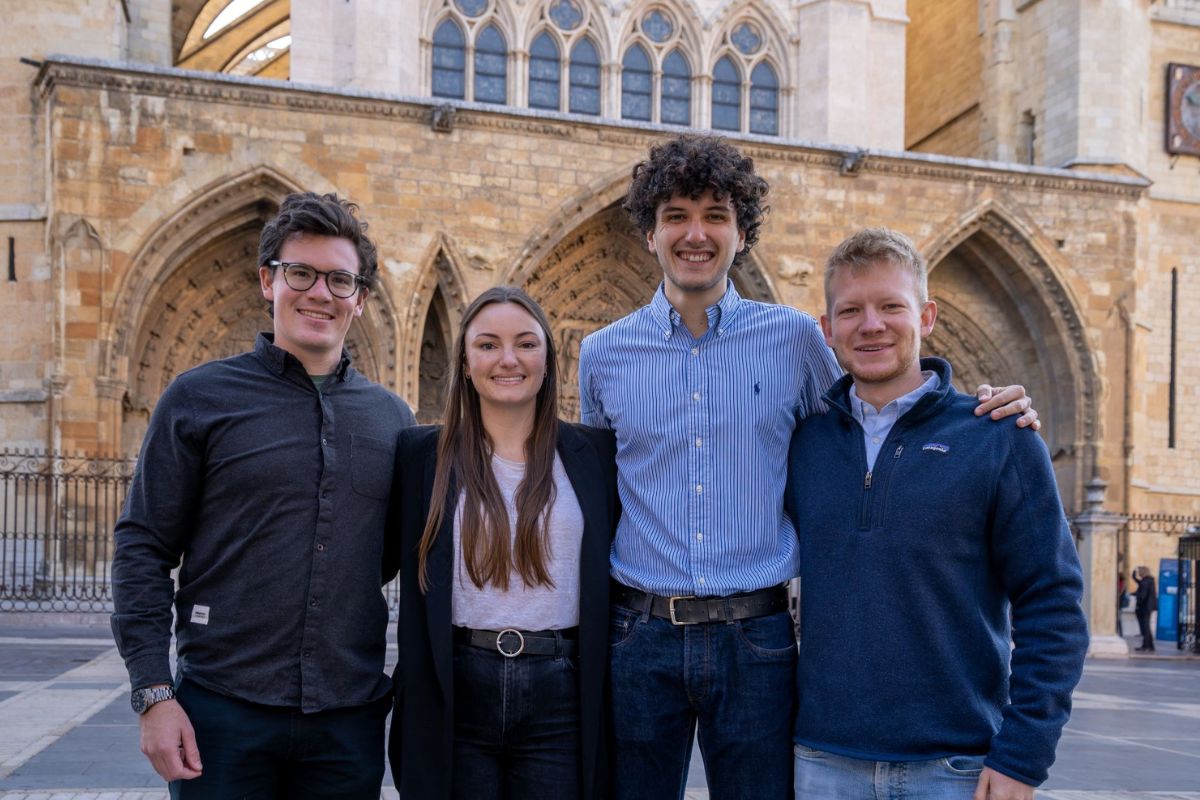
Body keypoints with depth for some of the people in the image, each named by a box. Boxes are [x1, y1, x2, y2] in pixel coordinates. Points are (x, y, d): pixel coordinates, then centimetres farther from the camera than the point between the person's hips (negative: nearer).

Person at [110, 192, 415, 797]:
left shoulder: (392, 417, 8)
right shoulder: (199, 398, -1)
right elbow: (143, 549, -2)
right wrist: (153, 693, -9)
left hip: (350, 719, 3)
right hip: (223, 712, -3)